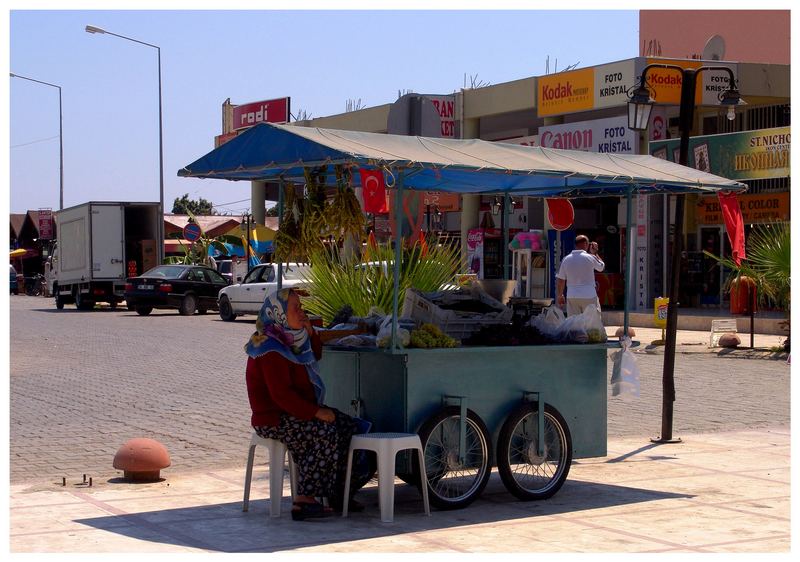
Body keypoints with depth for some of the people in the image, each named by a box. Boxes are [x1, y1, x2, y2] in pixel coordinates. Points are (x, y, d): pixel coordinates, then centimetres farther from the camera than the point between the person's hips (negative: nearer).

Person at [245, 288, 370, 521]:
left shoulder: (289, 338, 12)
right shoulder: (271, 349, -20)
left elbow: (316, 355, 27)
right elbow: (281, 394, -26)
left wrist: (310, 332, 7)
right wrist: (315, 412, -25)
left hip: (295, 411, 10)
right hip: (274, 419, -10)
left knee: (348, 427, 1)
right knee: (325, 433, -30)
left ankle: (337, 493, 5)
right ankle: (304, 501, -29)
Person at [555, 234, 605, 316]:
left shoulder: (566, 259, 3)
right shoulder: (590, 258, -7)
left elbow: (560, 280, 6)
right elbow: (601, 267, 12)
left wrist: (560, 296, 17)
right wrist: (595, 253, 19)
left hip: (572, 297, 3)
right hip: (589, 296, -3)